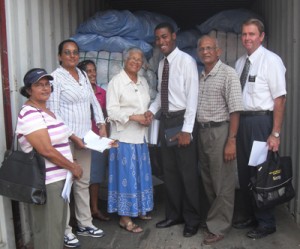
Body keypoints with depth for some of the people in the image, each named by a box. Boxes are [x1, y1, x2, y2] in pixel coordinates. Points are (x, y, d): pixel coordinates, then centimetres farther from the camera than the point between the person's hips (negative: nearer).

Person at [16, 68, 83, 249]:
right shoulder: (30, 114, -18)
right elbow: (46, 150, -23)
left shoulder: (46, 110, 13)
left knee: (58, 227, 21)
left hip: (59, 178, 10)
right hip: (46, 182, -10)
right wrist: (73, 167, -14)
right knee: (48, 231, 3)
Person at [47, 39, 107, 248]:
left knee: (83, 183, 15)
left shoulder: (83, 75, 12)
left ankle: (85, 224, 28)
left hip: (85, 137, 7)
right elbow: (53, 111, -13)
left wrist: (102, 125, 4)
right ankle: (65, 230, 13)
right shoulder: (56, 77, -9)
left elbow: (94, 102, 16)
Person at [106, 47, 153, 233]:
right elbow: (112, 111, -13)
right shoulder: (116, 81, -7)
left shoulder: (143, 82, 13)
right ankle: (125, 217, 7)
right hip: (124, 136, -7)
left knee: (141, 173, 12)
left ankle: (138, 209, 27)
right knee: (127, 174, -3)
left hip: (141, 135, 7)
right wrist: (134, 117, -19)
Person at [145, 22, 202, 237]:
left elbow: (192, 96, -14)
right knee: (170, 171, 14)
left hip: (181, 119, -7)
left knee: (188, 172, 1)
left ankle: (192, 219, 17)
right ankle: (174, 214, 29)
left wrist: (186, 129, -19)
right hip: (165, 119, 7)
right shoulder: (161, 64, 11)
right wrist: (152, 109, -2)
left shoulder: (186, 61, -10)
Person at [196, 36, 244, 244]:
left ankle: (218, 227, 15)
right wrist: (196, 132, 6)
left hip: (220, 132, -7)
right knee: (208, 180, 17)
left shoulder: (228, 74, -10)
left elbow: (235, 110, -15)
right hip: (202, 132, 7)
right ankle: (214, 217, 34)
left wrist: (231, 140, -19)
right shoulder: (200, 76, 11)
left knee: (222, 183, 3)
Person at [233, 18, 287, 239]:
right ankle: (250, 216, 32)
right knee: (244, 171, 14)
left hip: (261, 121, -7)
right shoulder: (240, 62, 11)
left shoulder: (271, 60, -10)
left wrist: (275, 133, -18)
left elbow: (280, 99, -14)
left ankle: (266, 223, 18)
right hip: (241, 120, 7)